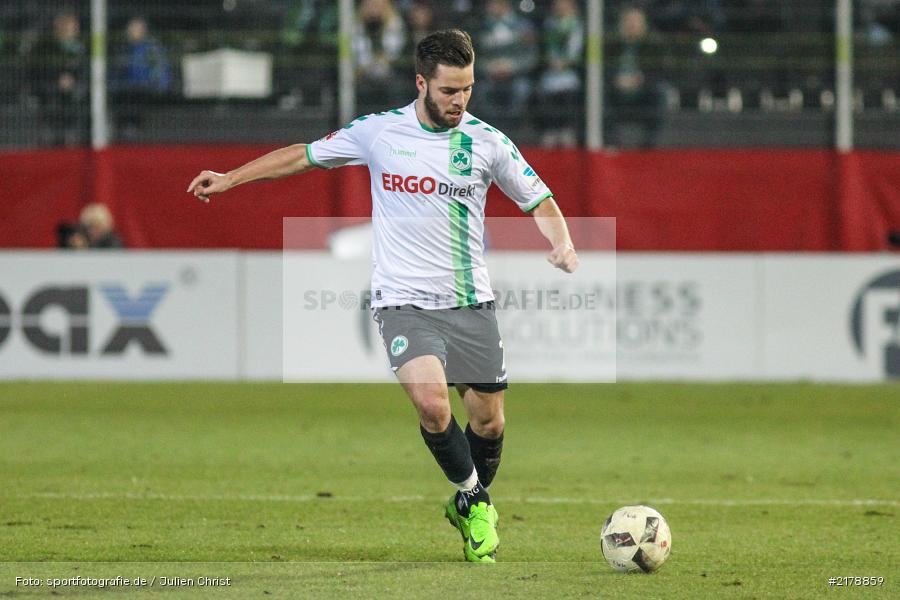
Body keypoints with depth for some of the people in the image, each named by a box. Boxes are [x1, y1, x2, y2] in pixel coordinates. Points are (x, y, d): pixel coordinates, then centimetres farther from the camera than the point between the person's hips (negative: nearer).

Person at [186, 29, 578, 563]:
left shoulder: (487, 142, -1)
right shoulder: (379, 132, -2)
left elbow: (539, 199, 10)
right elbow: (304, 155, 11)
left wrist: (562, 244, -9)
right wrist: (229, 178, 10)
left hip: (471, 303, 2)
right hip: (404, 302, -2)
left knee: (489, 422, 4)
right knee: (432, 404, -22)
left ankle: (475, 505, 34)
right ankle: (472, 497, 3)